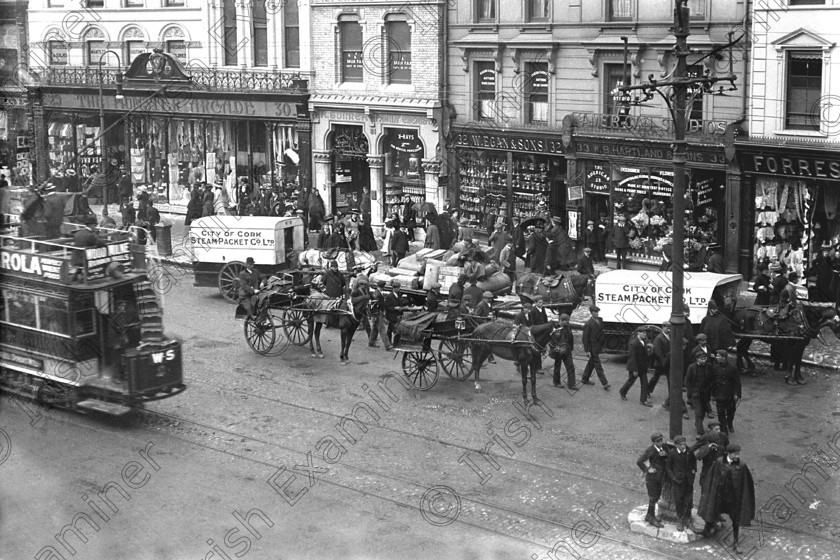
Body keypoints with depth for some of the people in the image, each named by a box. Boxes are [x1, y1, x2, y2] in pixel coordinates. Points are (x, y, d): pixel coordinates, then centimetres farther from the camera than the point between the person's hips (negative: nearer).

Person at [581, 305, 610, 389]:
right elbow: (585, 338, -14)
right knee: (598, 366, -5)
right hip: (592, 347, -8)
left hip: (598, 346, 8)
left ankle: (585, 379, 32)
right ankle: (604, 383, -5)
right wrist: (587, 350, -15)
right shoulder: (588, 324, -16)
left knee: (591, 363, 18)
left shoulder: (600, 320, 5)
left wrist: (602, 345, 12)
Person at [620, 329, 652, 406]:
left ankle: (643, 400, 11)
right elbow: (632, 357, -23)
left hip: (642, 367, 7)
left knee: (644, 383, 4)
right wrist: (634, 370, -22)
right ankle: (622, 393, 38)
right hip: (635, 367, -7)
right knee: (630, 381, 12)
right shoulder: (634, 343, -23)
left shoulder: (643, 342, 3)